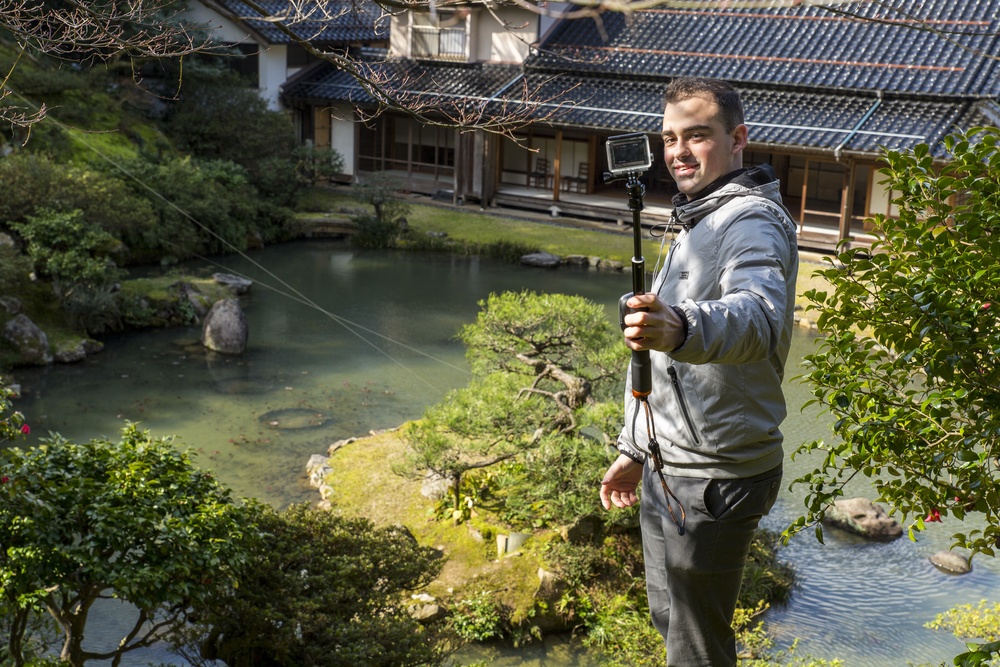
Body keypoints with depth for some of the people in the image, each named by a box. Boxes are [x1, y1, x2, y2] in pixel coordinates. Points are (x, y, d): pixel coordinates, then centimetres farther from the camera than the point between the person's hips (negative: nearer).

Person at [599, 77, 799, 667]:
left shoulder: (753, 220, -18)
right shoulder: (697, 223, 15)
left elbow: (759, 316, -42)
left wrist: (681, 327, -61)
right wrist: (634, 448, 22)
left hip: (716, 479, -10)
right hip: (665, 468, 10)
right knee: (669, 618, 23)